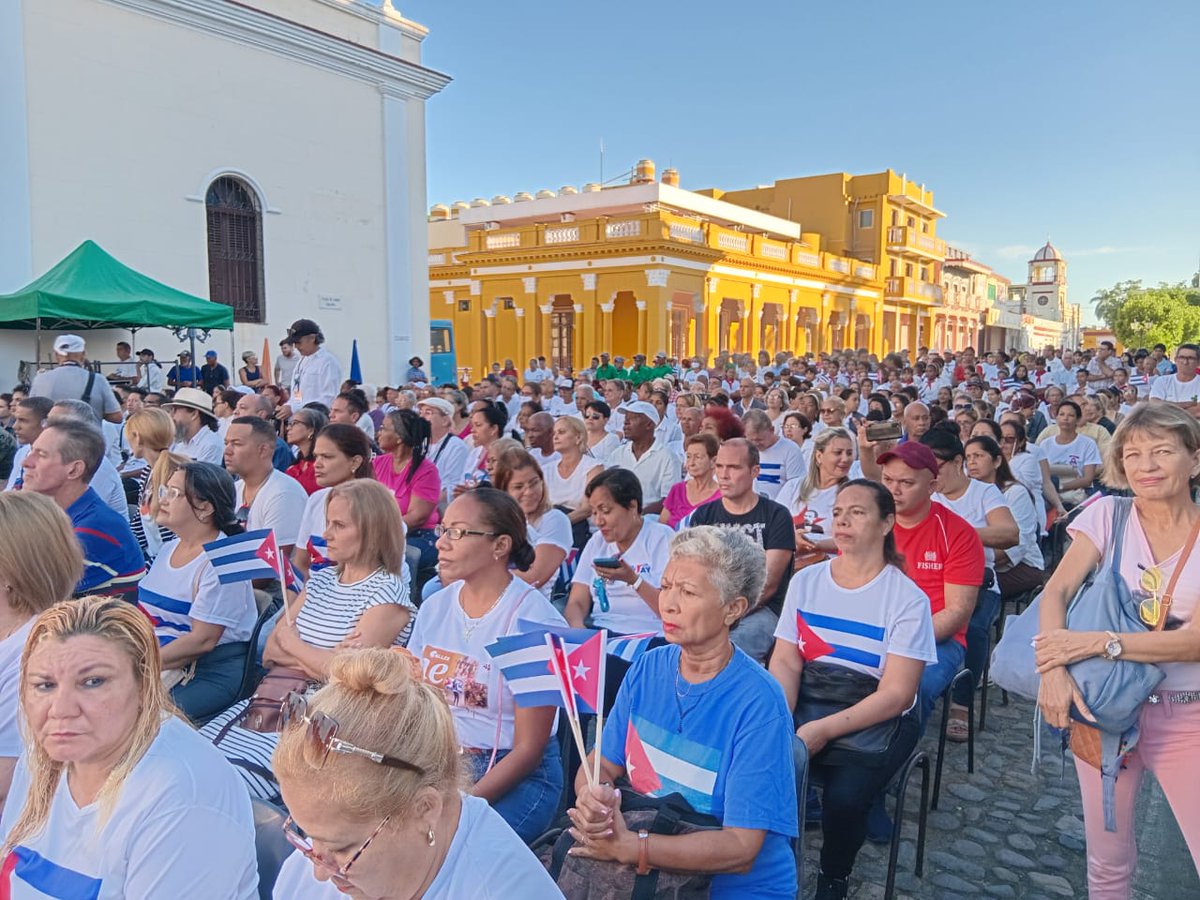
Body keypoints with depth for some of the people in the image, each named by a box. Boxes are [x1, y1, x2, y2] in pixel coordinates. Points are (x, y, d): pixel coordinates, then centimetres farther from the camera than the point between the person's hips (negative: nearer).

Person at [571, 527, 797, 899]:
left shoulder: (759, 704, -19)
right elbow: (601, 764, 3)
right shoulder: (647, 668, -2)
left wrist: (629, 847, -28)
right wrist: (590, 797, -20)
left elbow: (740, 849, -20)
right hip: (646, 867, 5)